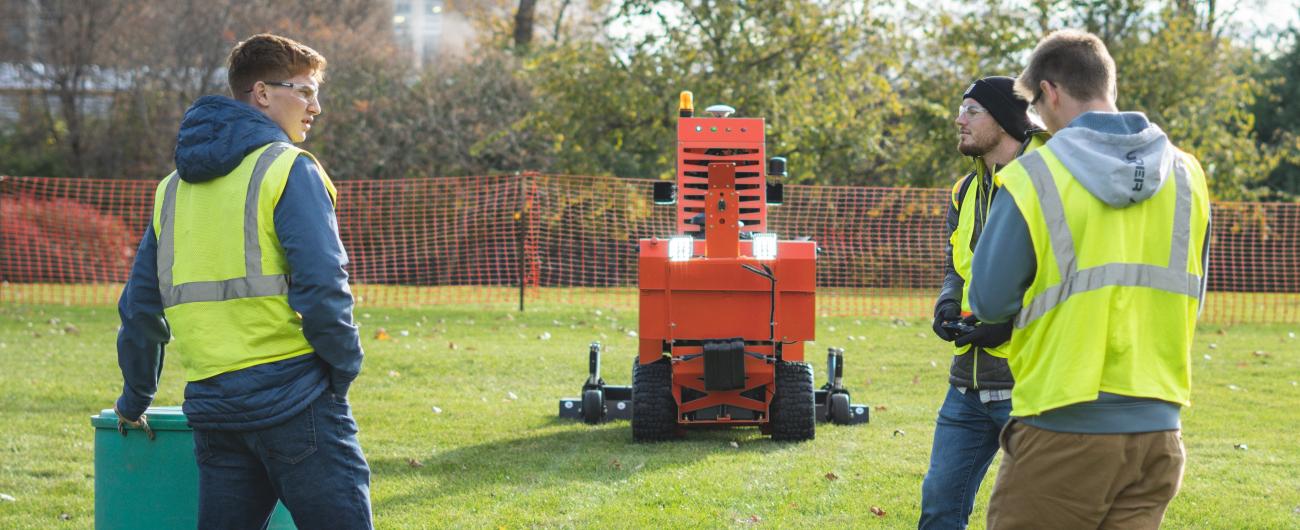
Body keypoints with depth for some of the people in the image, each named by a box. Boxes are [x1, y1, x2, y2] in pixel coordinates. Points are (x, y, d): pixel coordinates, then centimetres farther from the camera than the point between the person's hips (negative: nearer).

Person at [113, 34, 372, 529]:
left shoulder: (175, 185, 17)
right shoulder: (289, 170, -6)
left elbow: (139, 304, 20)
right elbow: (322, 285, -16)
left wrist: (135, 398, 30)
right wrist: (344, 365, -3)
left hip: (213, 405, 7)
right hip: (292, 395, -7)